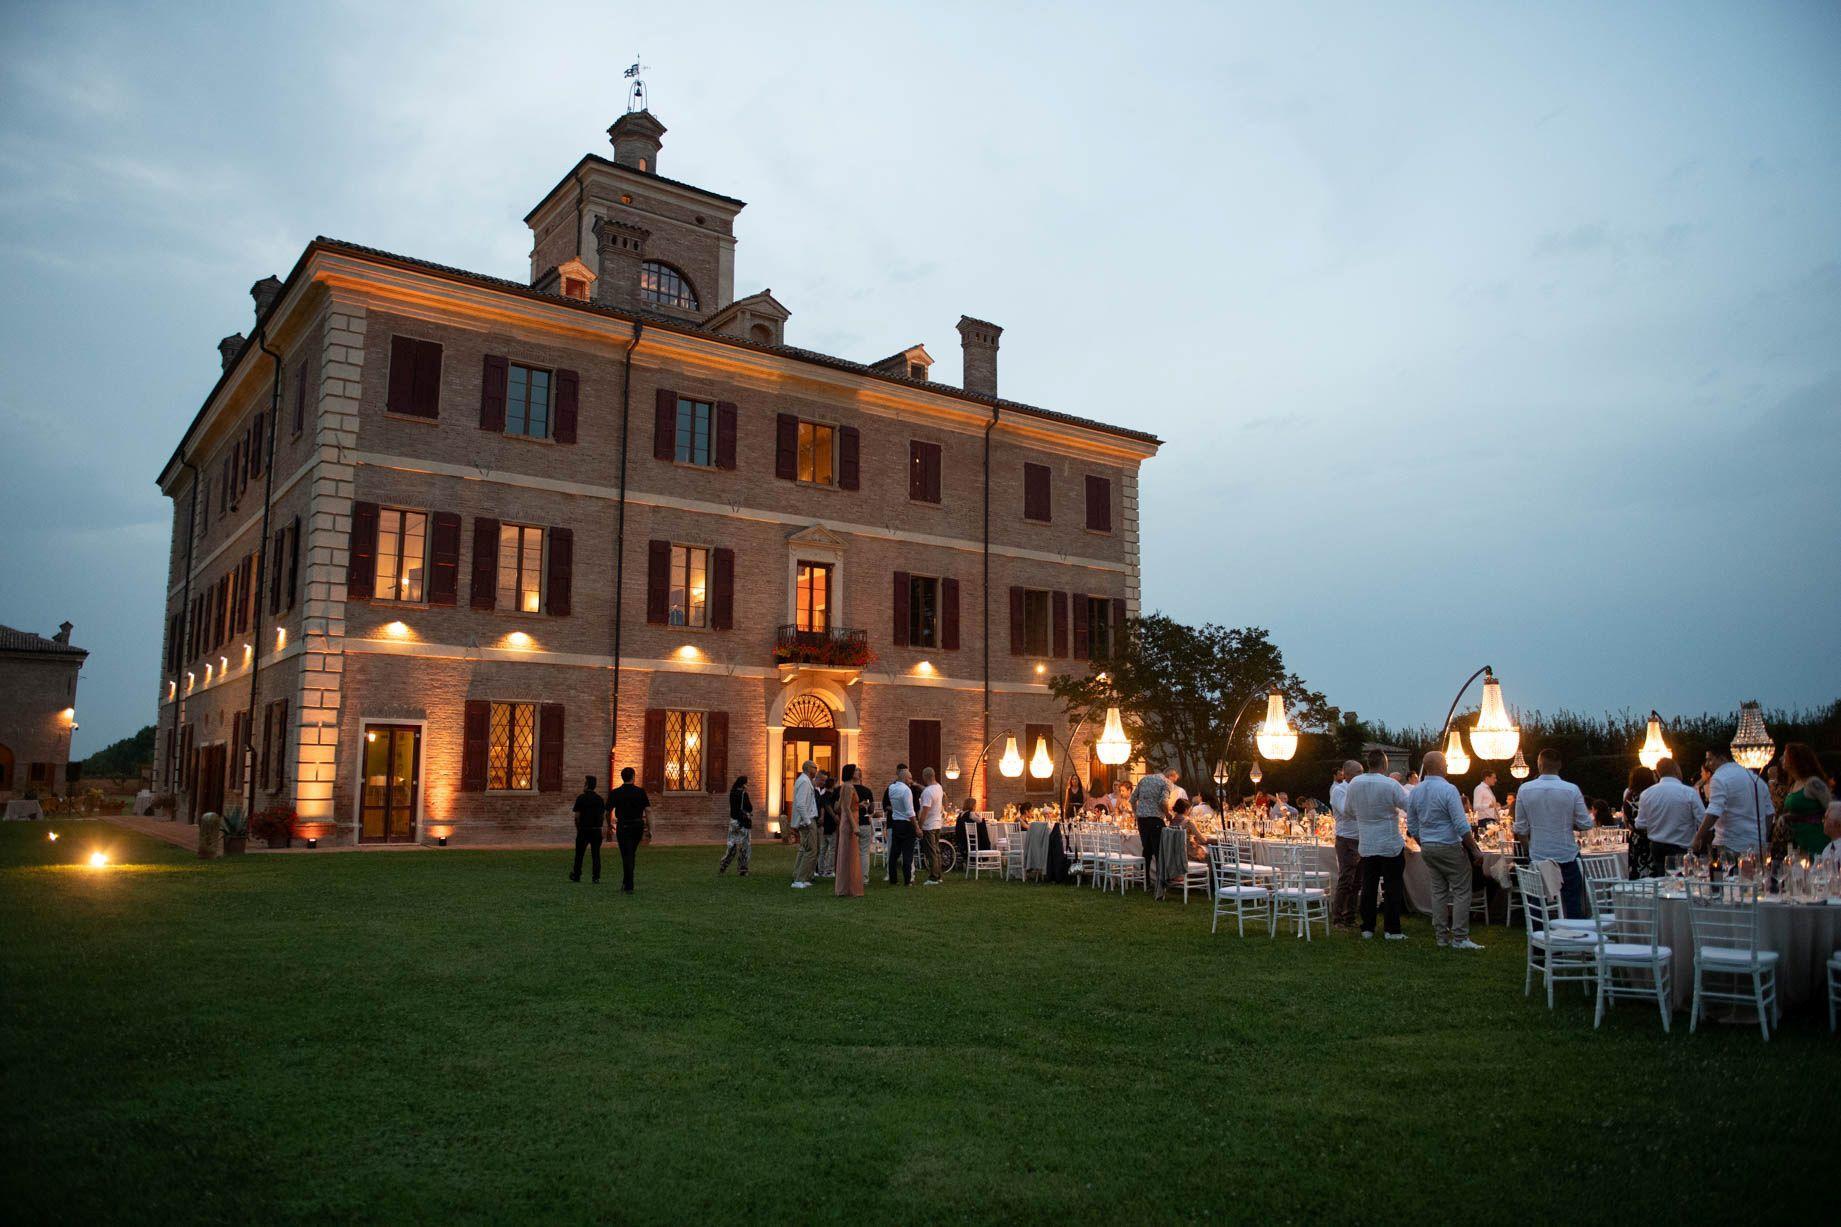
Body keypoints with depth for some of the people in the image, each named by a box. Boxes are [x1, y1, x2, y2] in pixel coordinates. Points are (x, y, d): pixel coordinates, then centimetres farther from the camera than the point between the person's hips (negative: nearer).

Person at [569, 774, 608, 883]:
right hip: (596, 830, 3)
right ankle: (596, 877, 0)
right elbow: (603, 815, 6)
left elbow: (577, 815, -8)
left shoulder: (581, 798, -7)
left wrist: (577, 828, 4)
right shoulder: (600, 798, 5)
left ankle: (576, 875, 17)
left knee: (579, 853, 10)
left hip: (584, 829, -3)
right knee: (596, 854, 4)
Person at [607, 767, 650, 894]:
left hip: (623, 827, -2)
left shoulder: (615, 793, -4)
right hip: (638, 826, 2)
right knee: (631, 855, 19)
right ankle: (626, 882, 23)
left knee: (627, 856, -1)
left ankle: (628, 887, -5)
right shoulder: (640, 792, -2)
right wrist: (649, 829, -2)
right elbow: (648, 810, -6)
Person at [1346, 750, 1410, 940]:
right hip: (1390, 845, -4)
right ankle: (1392, 930, 9)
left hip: (1366, 845, 4)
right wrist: (1406, 788, 8)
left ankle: (1367, 928, 15)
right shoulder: (1391, 785, -18)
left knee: (1368, 887, 11)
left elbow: (1348, 809, 11)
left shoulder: (1354, 783, -2)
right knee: (1392, 888, 6)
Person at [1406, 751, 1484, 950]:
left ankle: (1441, 936, 13)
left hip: (1427, 849, 7)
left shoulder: (1415, 792, 5)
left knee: (1439, 891, 12)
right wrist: (1475, 851, -12)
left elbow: (1412, 827, 11)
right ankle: (1459, 938, -1)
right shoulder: (1448, 790, -16)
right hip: (1450, 848, -7)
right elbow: (1461, 826, -18)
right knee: (1461, 891, 1)